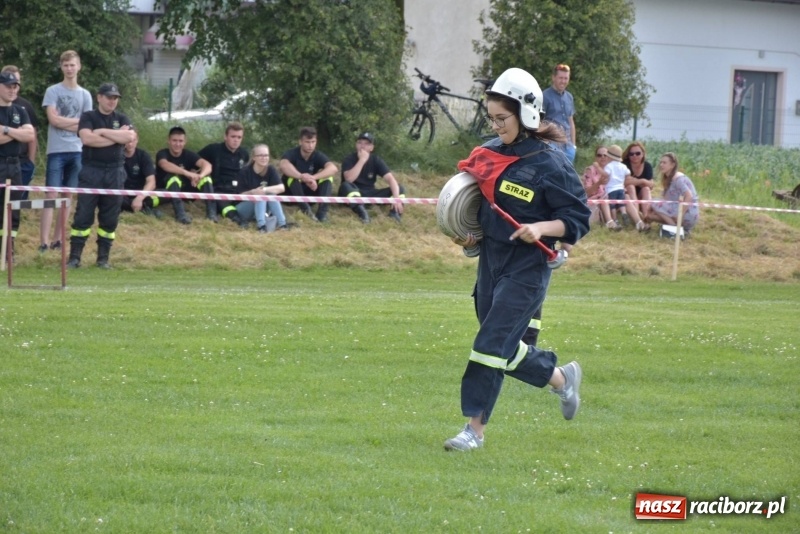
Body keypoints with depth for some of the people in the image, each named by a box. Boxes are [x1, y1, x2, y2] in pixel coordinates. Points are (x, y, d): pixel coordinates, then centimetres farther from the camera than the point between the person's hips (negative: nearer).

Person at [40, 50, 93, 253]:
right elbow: (53, 119, -10)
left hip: (76, 151, 4)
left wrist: (64, 123, -8)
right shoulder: (53, 91, 1)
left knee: (67, 196, 6)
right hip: (56, 150, -4)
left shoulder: (85, 95, 11)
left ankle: (58, 239, 11)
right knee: (51, 195, -9)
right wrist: (77, 122, -2)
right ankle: (44, 242, -13)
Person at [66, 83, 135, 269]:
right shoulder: (88, 117, 4)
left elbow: (130, 136, -7)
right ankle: (74, 256, -4)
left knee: (110, 218, 4)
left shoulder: (121, 119, 13)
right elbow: (87, 138, -15)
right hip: (91, 171, -3)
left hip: (114, 172, 3)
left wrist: (103, 132, -10)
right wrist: (117, 136, -8)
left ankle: (103, 258, 10)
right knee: (83, 215, -6)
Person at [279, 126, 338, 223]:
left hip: (311, 193, 3)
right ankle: (305, 209, -33)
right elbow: (283, 165, -41)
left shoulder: (318, 156, -8)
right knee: (290, 173, -31)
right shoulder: (292, 153, -16)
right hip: (292, 195, -3)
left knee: (327, 176, -20)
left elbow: (333, 169, -28)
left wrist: (313, 177, -45)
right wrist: (302, 177, -54)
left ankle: (322, 212, -30)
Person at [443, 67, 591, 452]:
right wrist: (470, 237, 4)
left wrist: (541, 228, -27)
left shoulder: (549, 165, -14)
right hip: (490, 261, 8)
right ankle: (561, 378, 37)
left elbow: (579, 219, -11)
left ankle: (475, 428, -3)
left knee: (491, 345, -11)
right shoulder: (490, 153, 6)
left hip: (526, 269, -8)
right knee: (503, 347, 13)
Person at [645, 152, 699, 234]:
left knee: (656, 205, -19)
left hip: (689, 214, -10)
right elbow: (666, 200, 8)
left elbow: (689, 196, -27)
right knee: (650, 214, 8)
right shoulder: (668, 179, 14)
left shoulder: (678, 178, -14)